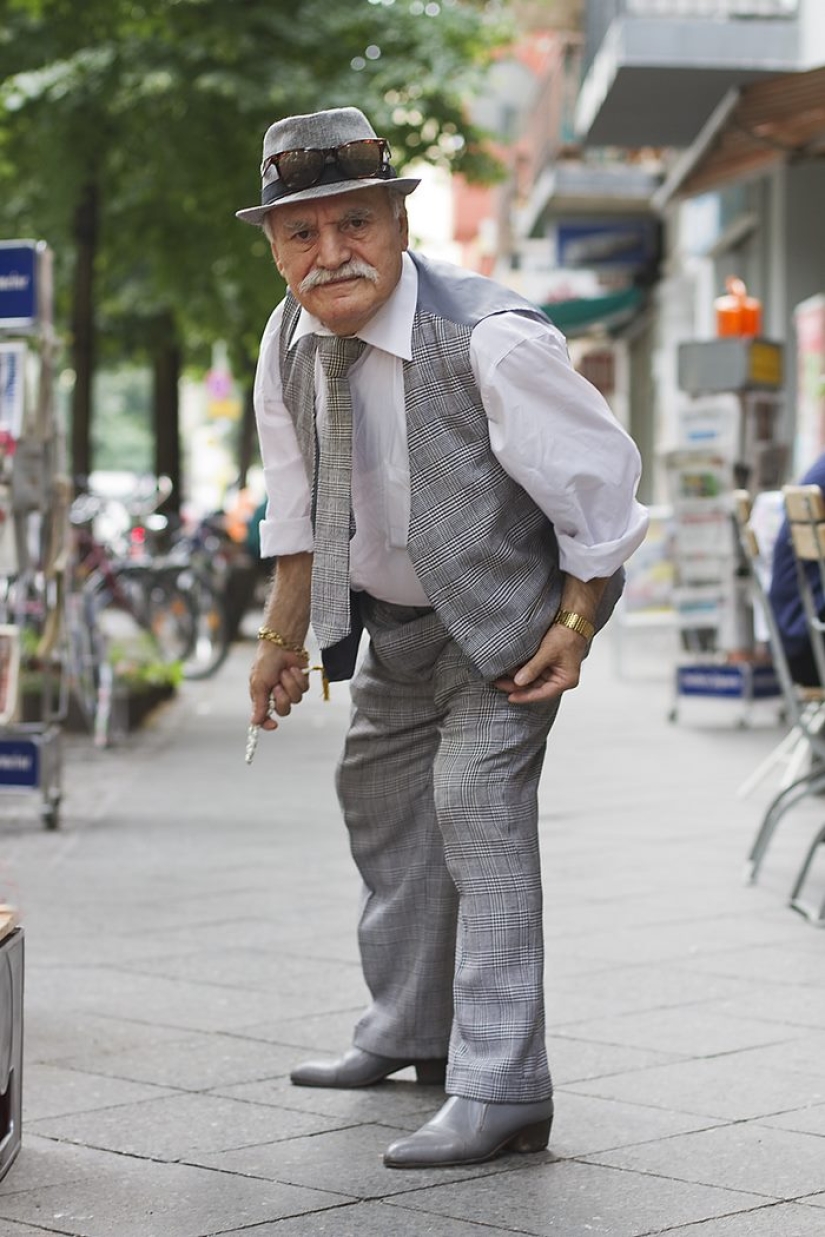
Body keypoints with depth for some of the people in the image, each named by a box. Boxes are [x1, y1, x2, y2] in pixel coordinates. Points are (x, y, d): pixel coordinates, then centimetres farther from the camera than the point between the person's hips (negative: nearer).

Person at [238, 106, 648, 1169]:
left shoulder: (490, 339, -30)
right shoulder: (288, 341, -10)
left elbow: (598, 474, -19)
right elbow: (298, 494, 6)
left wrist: (577, 624, -16)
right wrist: (285, 628, 9)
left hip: (503, 616, -8)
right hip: (393, 620, 8)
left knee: (478, 812, -18)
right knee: (378, 802, 19)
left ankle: (500, 1093, -15)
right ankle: (409, 1032, 40)